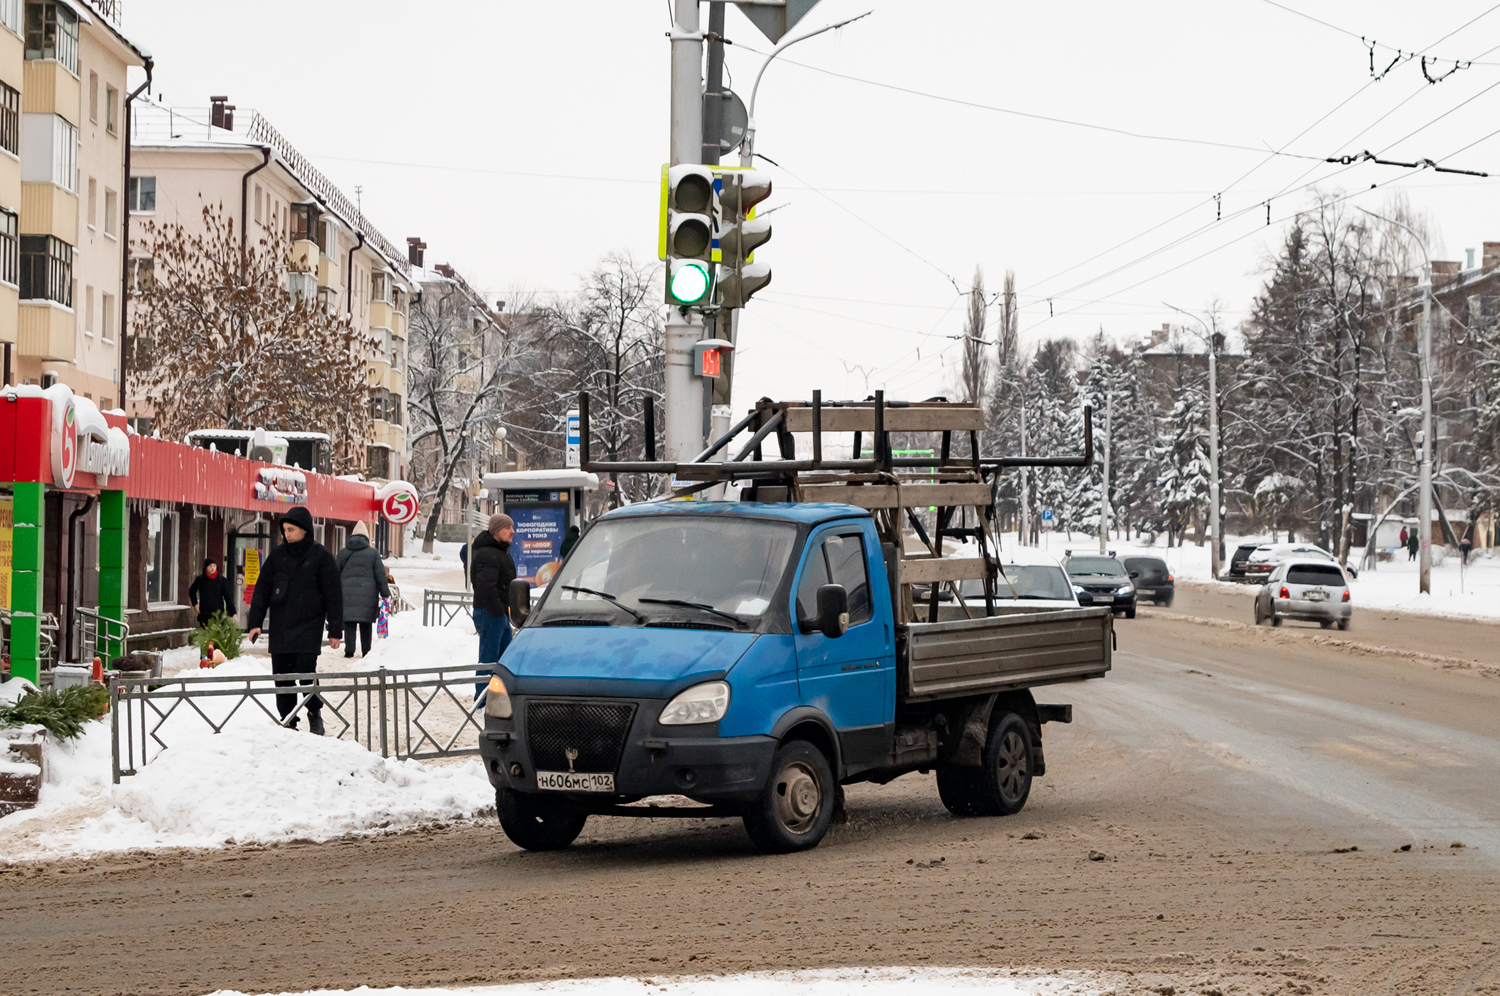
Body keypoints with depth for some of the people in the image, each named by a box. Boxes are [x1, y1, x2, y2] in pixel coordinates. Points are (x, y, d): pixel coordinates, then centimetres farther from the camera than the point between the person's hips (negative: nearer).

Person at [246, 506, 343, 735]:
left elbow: (334, 596, -1)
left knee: (306, 673, -13)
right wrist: (254, 622, 1)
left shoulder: (321, 557, -2)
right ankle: (288, 722, 14)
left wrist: (335, 630, -4)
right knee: (281, 677, 3)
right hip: (280, 628, 4)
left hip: (308, 626, -4)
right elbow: (262, 590, 10)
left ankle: (315, 717, 7)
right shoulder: (277, 556, 8)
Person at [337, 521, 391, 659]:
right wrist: (385, 594, 6)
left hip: (347, 593, 1)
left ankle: (349, 650, -7)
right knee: (365, 624, 7)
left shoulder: (342, 553, 9)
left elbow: (336, 574, 14)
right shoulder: (373, 553, 2)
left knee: (349, 623, 2)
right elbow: (381, 575, 1)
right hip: (367, 594, -1)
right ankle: (366, 651, 7)